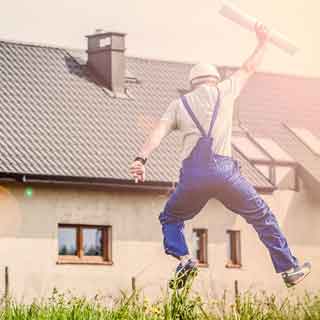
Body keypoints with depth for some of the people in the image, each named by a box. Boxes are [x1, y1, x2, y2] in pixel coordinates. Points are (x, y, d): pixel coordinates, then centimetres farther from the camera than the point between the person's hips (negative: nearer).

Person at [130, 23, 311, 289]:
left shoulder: (179, 104, 19)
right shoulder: (223, 90, 18)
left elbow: (159, 132, 3)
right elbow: (249, 68, 33)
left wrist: (141, 159, -9)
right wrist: (263, 42, 49)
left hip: (192, 174, 1)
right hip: (223, 169, -1)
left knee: (170, 218, 22)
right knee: (262, 217, 12)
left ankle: (183, 258, -4)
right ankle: (289, 269, 11)